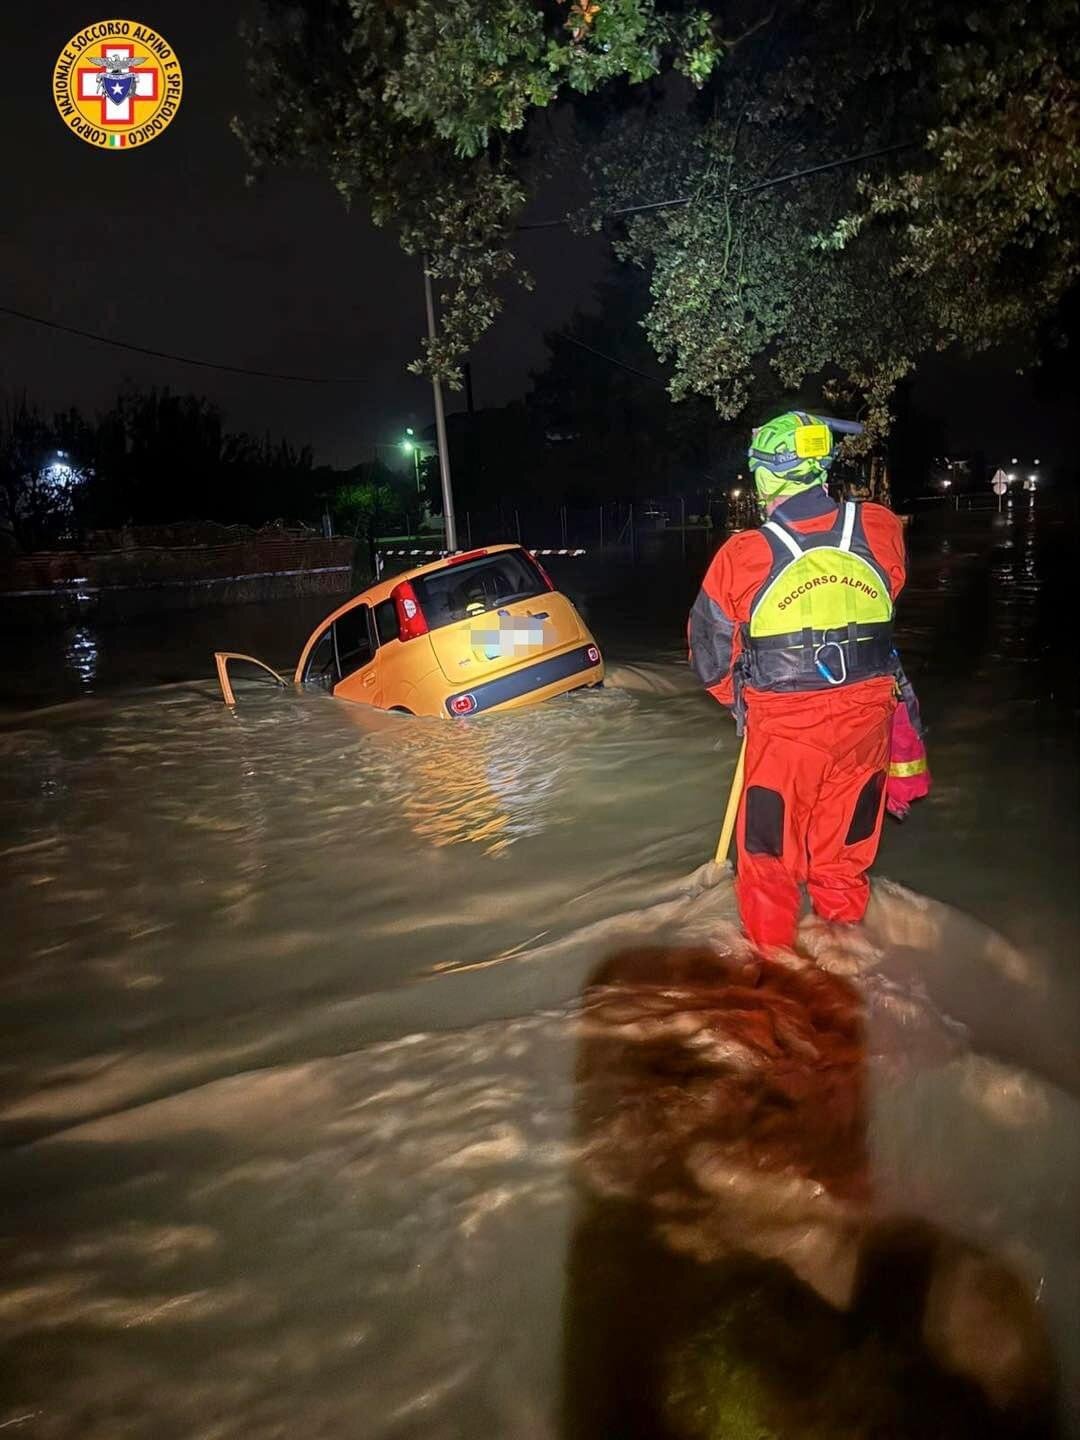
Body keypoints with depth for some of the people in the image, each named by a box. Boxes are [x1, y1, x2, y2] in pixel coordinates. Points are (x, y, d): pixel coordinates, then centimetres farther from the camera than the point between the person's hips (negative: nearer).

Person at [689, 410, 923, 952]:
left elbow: (710, 654, -4)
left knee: (770, 847, 17)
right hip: (866, 717, 3)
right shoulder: (882, 531, -10)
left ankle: (771, 949, 30)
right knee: (844, 846, 22)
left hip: (782, 725, -3)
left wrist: (739, 698, 15)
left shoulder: (742, 556, -17)